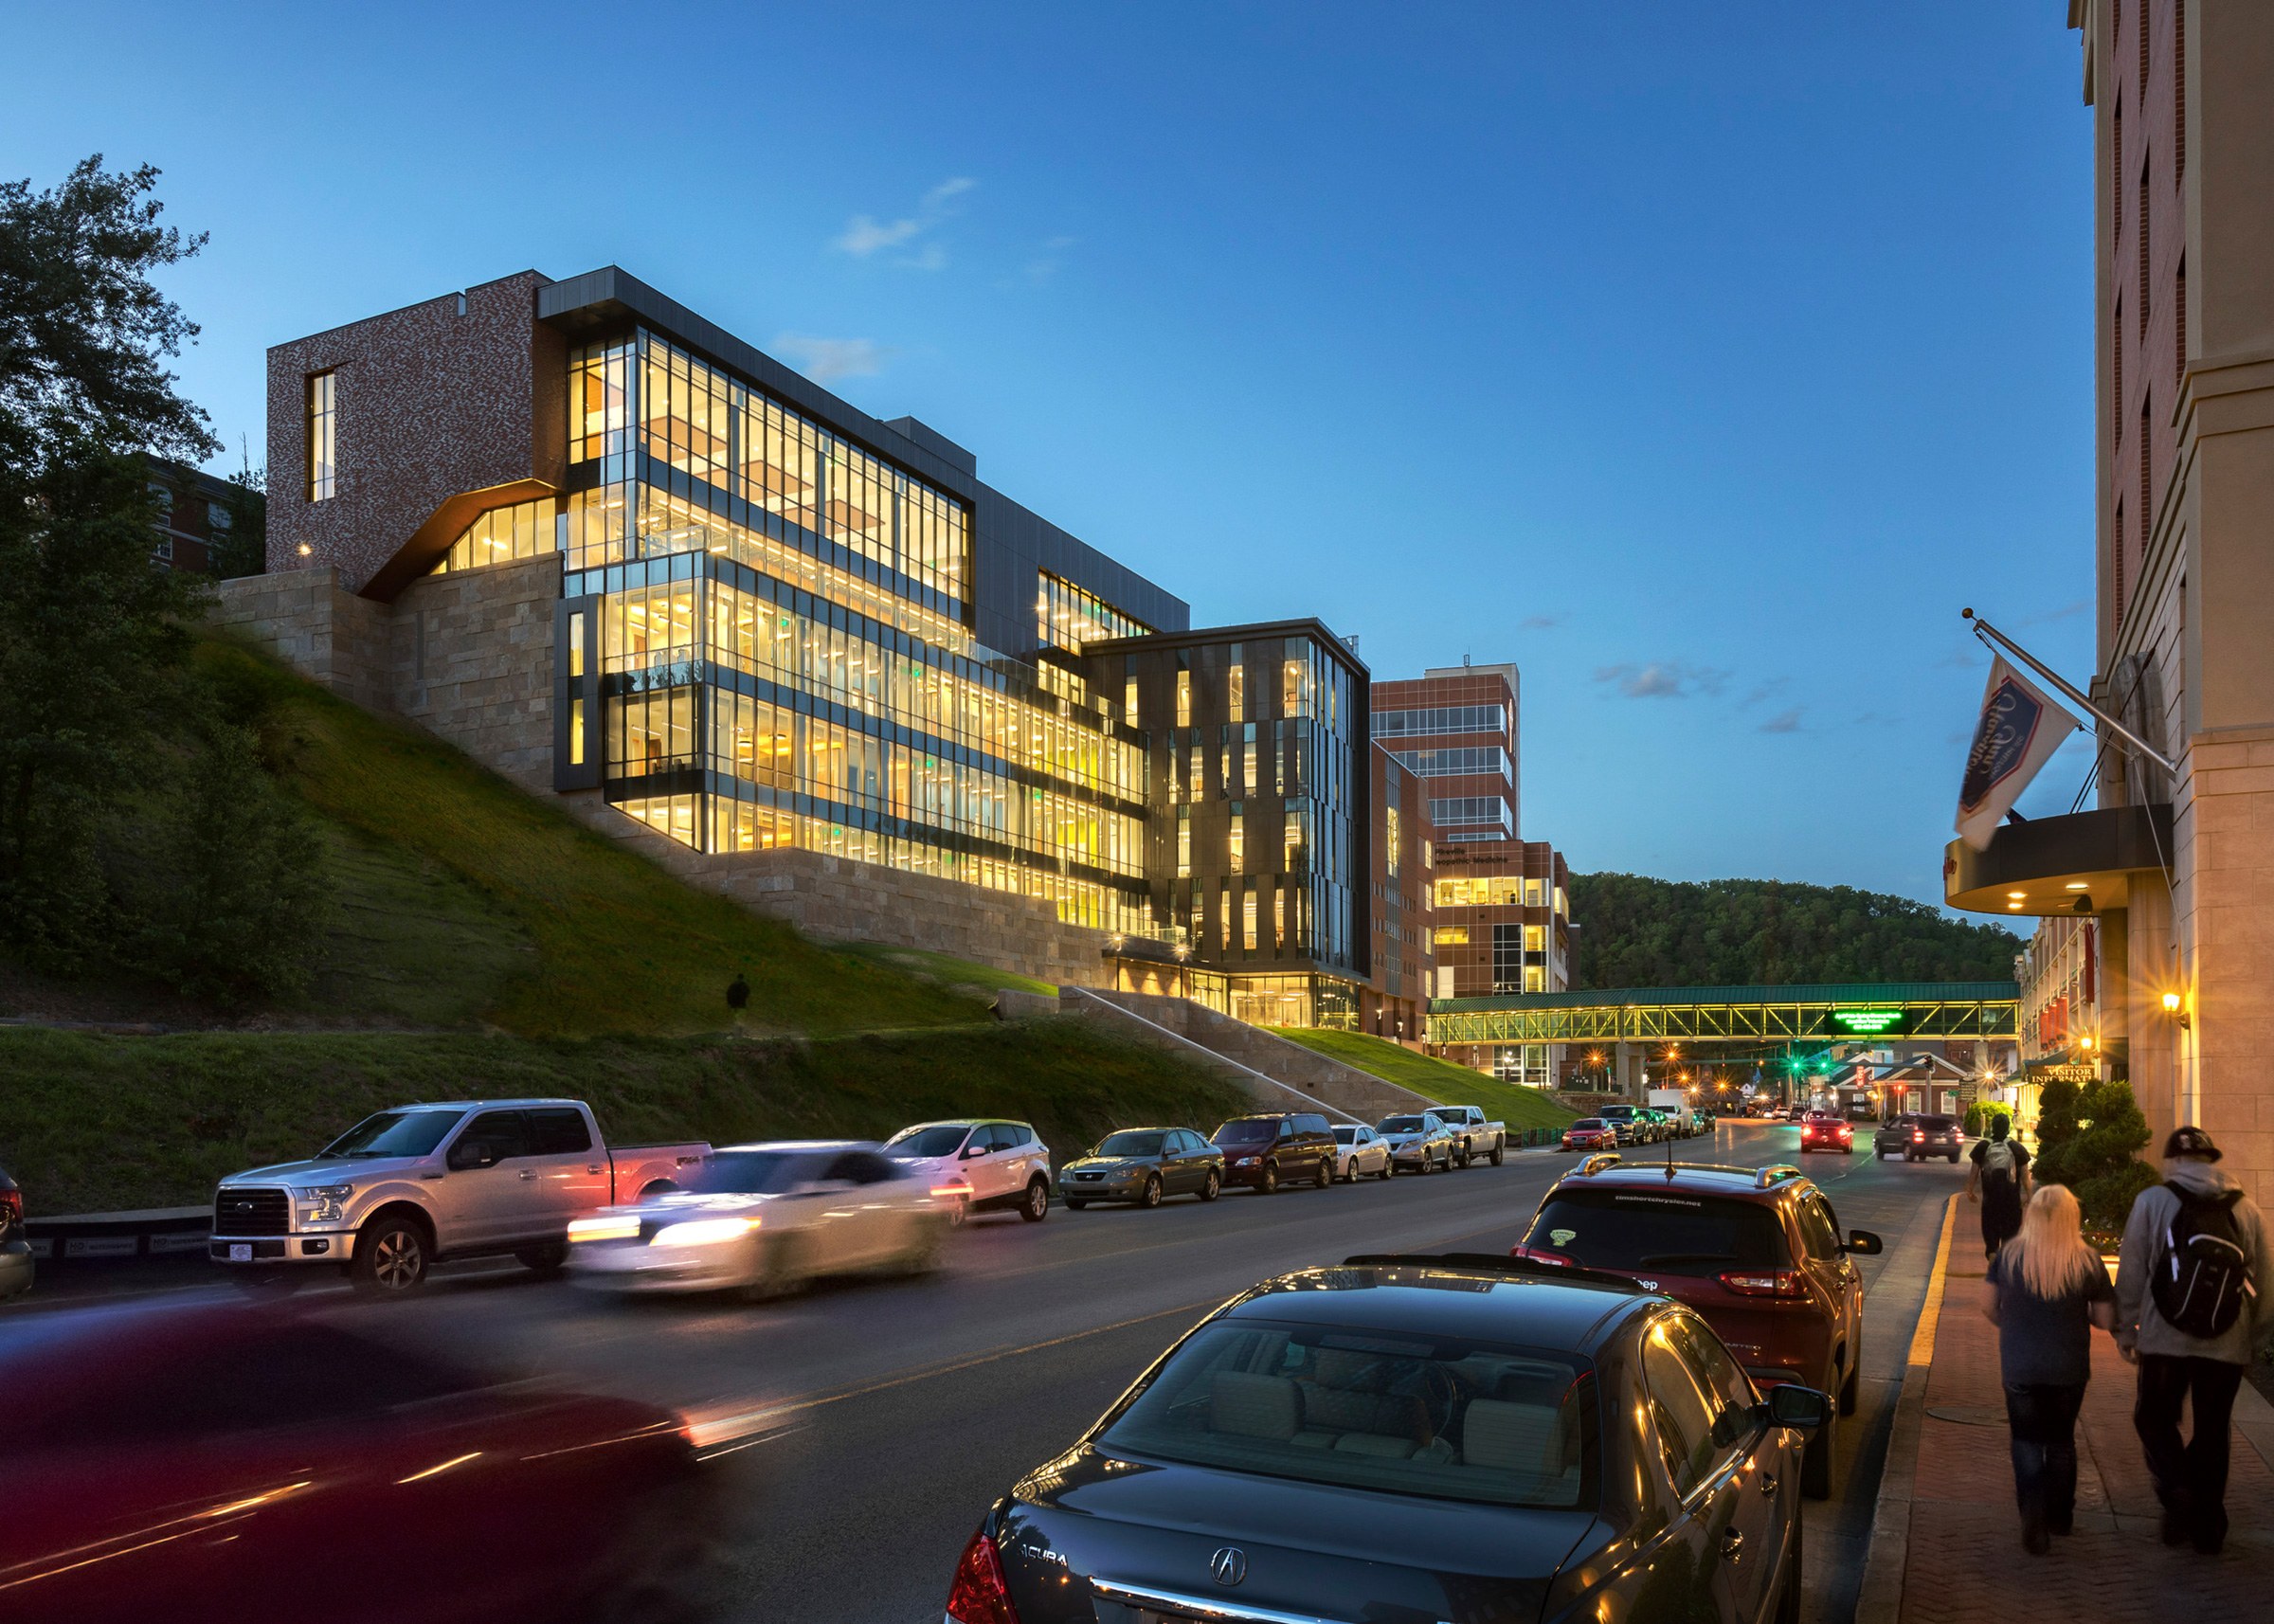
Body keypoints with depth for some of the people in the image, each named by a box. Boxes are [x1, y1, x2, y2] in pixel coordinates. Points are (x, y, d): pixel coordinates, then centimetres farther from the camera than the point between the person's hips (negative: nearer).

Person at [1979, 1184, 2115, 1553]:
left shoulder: (2008, 1254, -10)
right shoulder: (2088, 1261, -10)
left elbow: (1988, 1305, -3)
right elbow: (2106, 1320, -5)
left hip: (2019, 1367, -1)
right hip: (2069, 1368, 1)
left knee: (2027, 1442, 9)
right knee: (2061, 1440, 20)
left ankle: (2032, 1516, -7)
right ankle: (2060, 1515, 31)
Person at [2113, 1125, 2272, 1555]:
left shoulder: (2153, 1201, -2)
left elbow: (2132, 1271, -4)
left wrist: (2126, 1329, 4)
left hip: (2166, 1339, -3)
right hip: (2228, 1343, 3)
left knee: (2154, 1418, 12)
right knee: (2212, 1431, 13)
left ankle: (2179, 1495, -8)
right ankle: (2208, 1526, 18)